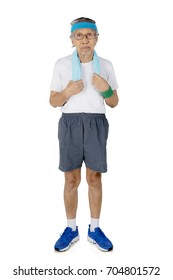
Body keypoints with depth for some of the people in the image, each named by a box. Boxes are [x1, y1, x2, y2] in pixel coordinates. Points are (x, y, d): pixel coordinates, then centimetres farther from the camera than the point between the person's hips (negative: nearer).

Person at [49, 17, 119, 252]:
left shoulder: (106, 65, 4)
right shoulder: (62, 65, 1)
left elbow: (114, 103, 8)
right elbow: (53, 101, 4)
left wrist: (105, 89, -13)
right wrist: (68, 92, -16)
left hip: (96, 125, 1)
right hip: (70, 124, -1)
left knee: (95, 178, 6)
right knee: (71, 180, 5)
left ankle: (94, 230, 21)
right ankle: (71, 229, 21)